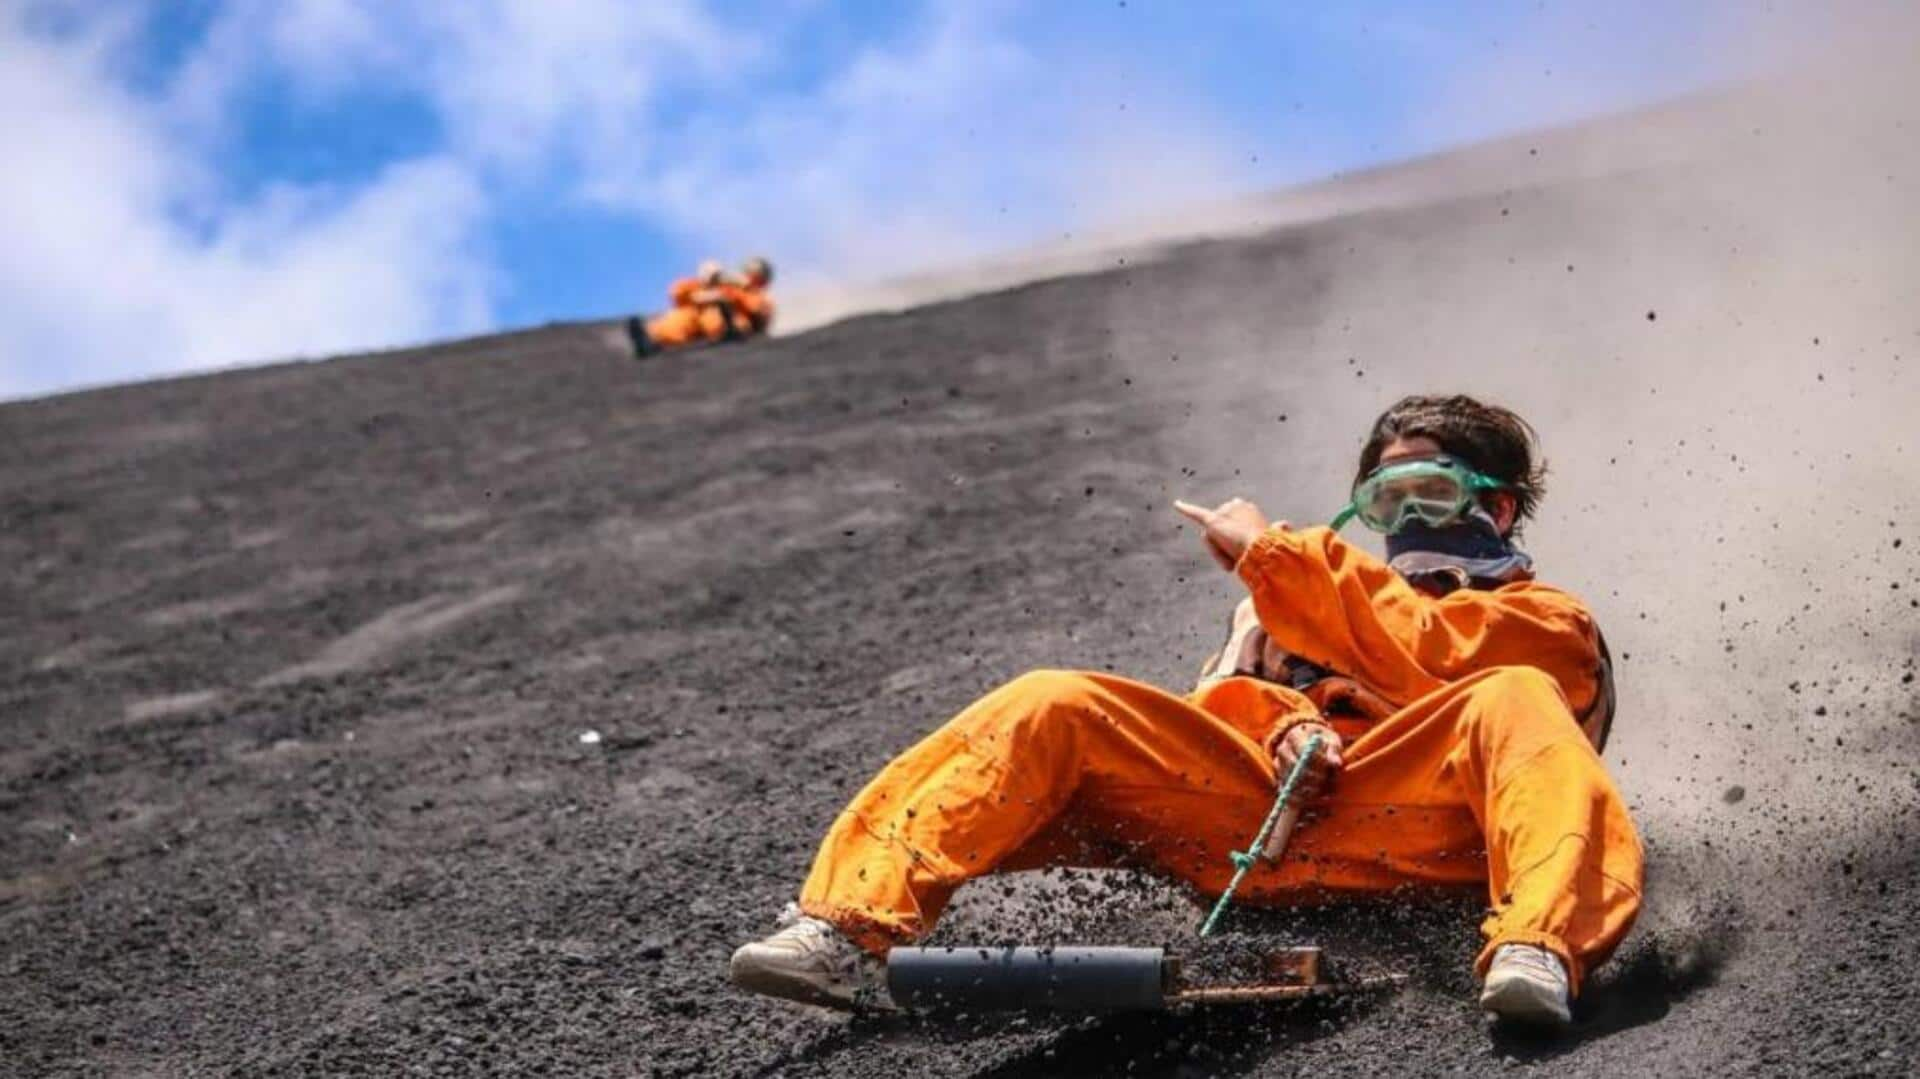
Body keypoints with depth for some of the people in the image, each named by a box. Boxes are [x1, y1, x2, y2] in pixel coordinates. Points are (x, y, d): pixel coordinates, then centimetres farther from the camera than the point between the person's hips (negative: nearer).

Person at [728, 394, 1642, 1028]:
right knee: (1055, 705, -18)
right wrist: (1283, 725, -2)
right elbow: (1228, 692, 23)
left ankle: (1538, 953, -55)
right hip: (1241, 815, 3)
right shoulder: (1304, 599, 40)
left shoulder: (1544, 619, 27)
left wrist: (1273, 554, 4)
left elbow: (1433, 656, 4)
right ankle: (852, 928, -34)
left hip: (1398, 826, -3)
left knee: (1514, 702, -31)